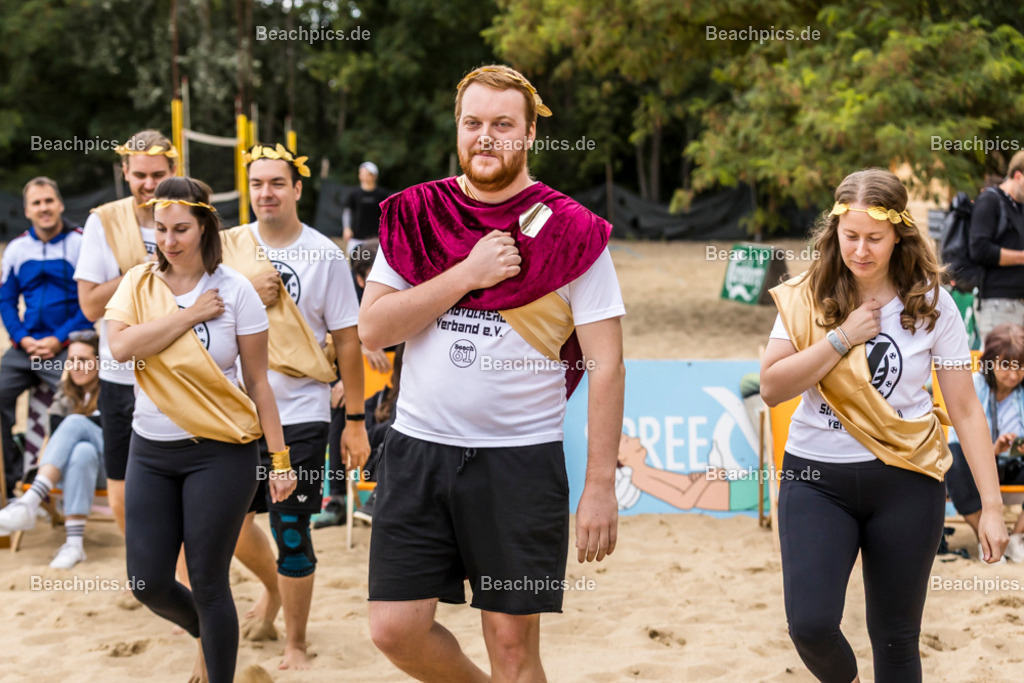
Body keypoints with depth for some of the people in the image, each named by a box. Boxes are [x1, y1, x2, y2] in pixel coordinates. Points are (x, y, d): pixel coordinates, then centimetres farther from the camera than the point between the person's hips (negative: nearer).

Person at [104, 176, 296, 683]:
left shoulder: (234, 291, -5)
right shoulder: (138, 284, 2)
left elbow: (258, 382, -3)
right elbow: (121, 346, -17)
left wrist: (280, 460, -4)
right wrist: (190, 314, -16)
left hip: (220, 452, -3)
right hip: (151, 451, 4)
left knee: (208, 583, -1)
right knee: (148, 584, 5)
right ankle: (208, 635, 36)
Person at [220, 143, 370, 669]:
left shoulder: (325, 256, -5)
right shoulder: (229, 246, 4)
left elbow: (347, 341, -3)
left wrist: (356, 420, -3)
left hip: (299, 416, -4)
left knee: (292, 532, -2)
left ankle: (296, 645, 14)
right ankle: (273, 585, 44)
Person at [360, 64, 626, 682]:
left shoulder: (570, 234, -4)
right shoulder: (415, 216, 5)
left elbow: (605, 365, -5)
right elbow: (373, 329, -3)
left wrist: (601, 485, -10)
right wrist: (467, 273, -13)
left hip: (521, 458, -3)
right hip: (419, 450, 3)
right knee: (396, 629, 2)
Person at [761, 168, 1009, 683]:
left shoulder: (931, 304, -3)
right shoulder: (810, 297, -1)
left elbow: (964, 409, -1)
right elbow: (771, 388, -10)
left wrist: (991, 505, -6)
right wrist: (843, 338, -17)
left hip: (904, 484, 0)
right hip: (816, 479, 0)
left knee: (896, 639, 6)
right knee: (810, 625, -13)